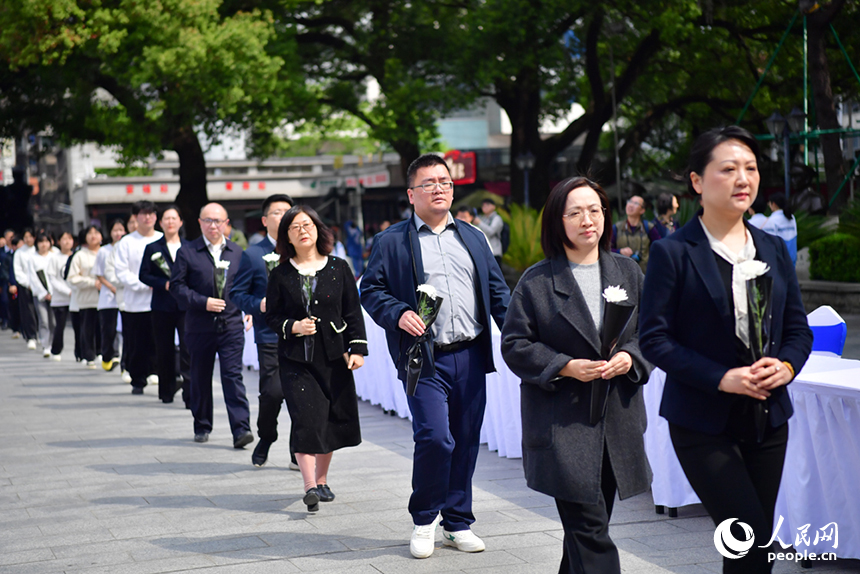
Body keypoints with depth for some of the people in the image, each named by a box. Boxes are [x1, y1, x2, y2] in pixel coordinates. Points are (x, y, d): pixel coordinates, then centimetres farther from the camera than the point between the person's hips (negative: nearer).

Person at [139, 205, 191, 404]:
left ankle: (189, 394, -13)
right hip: (162, 306, 1)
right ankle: (166, 390, 20)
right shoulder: (152, 248, 8)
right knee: (164, 350, 6)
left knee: (187, 348, -12)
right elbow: (143, 275, 2)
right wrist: (164, 284, -11)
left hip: (185, 305, -1)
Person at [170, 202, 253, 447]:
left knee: (233, 375, -8)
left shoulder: (238, 252, 9)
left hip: (231, 325, 0)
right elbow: (177, 285, -2)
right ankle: (202, 426, 25)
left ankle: (241, 429, -12)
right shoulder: (187, 252, 2)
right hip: (199, 327, 0)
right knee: (200, 378, 10)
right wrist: (203, 302, -13)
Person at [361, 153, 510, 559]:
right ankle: (423, 521, 9)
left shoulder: (473, 237, 16)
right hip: (426, 359, -4)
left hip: (471, 357, 4)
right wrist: (398, 314, -16)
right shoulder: (391, 241, 4)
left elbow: (497, 290, 17)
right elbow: (370, 290, 3)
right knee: (434, 438, -14)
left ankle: (458, 523, 22)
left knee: (466, 442, 7)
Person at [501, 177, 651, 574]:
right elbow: (515, 346, -3)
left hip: (617, 419, 4)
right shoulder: (536, 282, -2)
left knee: (586, 525, 14)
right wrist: (565, 367, -15)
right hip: (562, 425, -4)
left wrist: (630, 357, -9)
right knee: (590, 529, -10)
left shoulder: (628, 272, 9)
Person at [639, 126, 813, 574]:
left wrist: (786, 366, -9)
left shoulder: (773, 249, 9)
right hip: (703, 423, -5)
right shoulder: (673, 252, -7)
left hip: (767, 417, 6)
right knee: (752, 538, -14)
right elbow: (654, 338, -10)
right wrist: (721, 378, -19)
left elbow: (799, 328, 13)